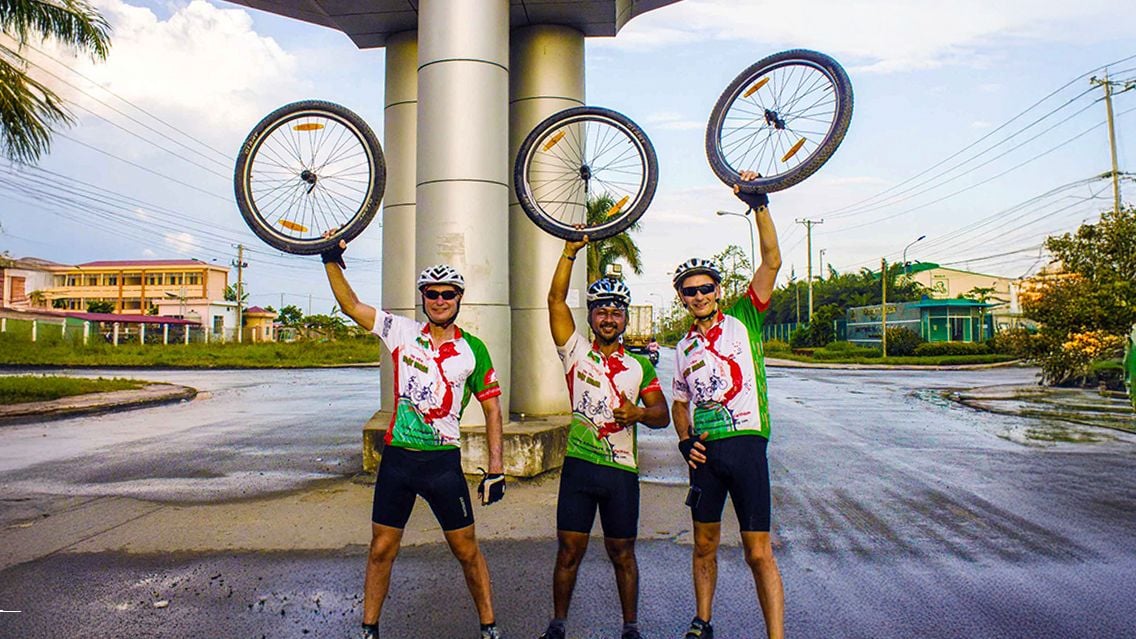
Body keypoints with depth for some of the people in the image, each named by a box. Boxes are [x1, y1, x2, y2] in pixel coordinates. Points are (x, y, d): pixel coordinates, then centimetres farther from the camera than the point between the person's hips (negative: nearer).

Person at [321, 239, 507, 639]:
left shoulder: (472, 349, -1)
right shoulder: (402, 332, 2)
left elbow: (492, 410, 2)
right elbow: (350, 305, 4)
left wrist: (495, 469, -3)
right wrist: (332, 261, -7)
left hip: (443, 462, -1)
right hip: (397, 459, 2)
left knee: (467, 550, 7)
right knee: (381, 550, 10)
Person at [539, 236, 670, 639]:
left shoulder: (640, 366, 8)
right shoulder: (576, 353, 3)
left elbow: (662, 415, 4)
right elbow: (556, 300, -6)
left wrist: (639, 413, -18)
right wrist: (570, 251, -11)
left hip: (622, 470, 1)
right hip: (579, 466, -1)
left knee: (622, 554, 10)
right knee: (569, 552, 5)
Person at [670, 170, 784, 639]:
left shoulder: (742, 319, 2)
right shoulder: (684, 348, 13)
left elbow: (771, 262, -8)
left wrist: (759, 205, -16)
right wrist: (684, 440, 3)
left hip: (746, 443, -4)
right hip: (705, 450, 4)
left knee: (759, 553, -2)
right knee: (704, 546, 15)